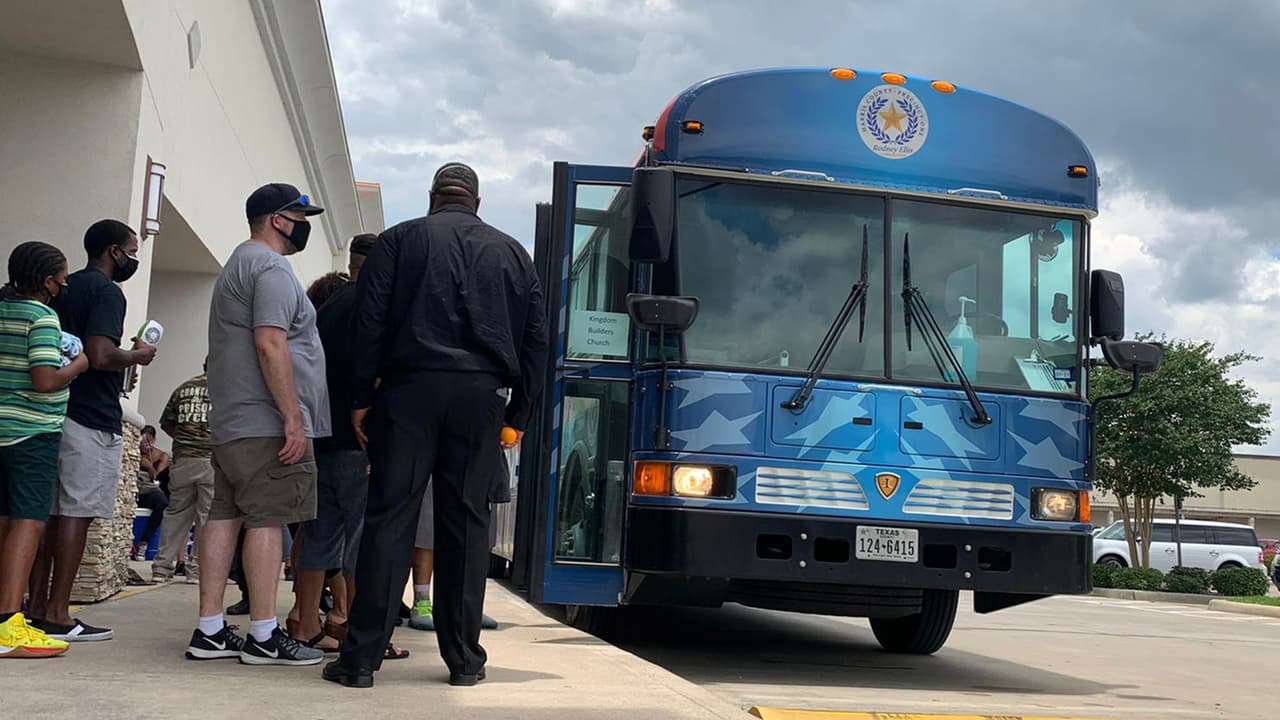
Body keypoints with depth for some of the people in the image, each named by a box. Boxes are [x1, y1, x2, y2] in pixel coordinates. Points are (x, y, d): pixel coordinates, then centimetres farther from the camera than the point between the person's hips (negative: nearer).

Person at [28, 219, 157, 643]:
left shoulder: (63, 289, 18)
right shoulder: (106, 292, -10)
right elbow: (100, 356, -23)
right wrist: (137, 356, -4)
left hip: (58, 413, 9)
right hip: (92, 421, -9)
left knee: (51, 511, 9)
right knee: (76, 514, -6)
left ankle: (37, 609, 12)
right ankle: (57, 615, -4)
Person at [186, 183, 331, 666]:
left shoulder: (239, 265, 26)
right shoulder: (270, 267, -8)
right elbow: (270, 344, -19)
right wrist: (293, 418, -20)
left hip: (229, 424, 10)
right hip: (267, 424, -10)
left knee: (225, 516, 8)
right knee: (267, 521, -9)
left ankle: (209, 631, 11)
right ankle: (264, 636, -7)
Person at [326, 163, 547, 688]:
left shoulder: (399, 240, 9)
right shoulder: (512, 252, 16)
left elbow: (369, 323, 0)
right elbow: (535, 339, 12)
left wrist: (361, 398, 3)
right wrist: (518, 414, 14)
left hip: (410, 389, -2)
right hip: (481, 395, 2)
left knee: (389, 518, -2)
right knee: (465, 522, 6)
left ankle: (362, 658, -2)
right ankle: (464, 659, 9)